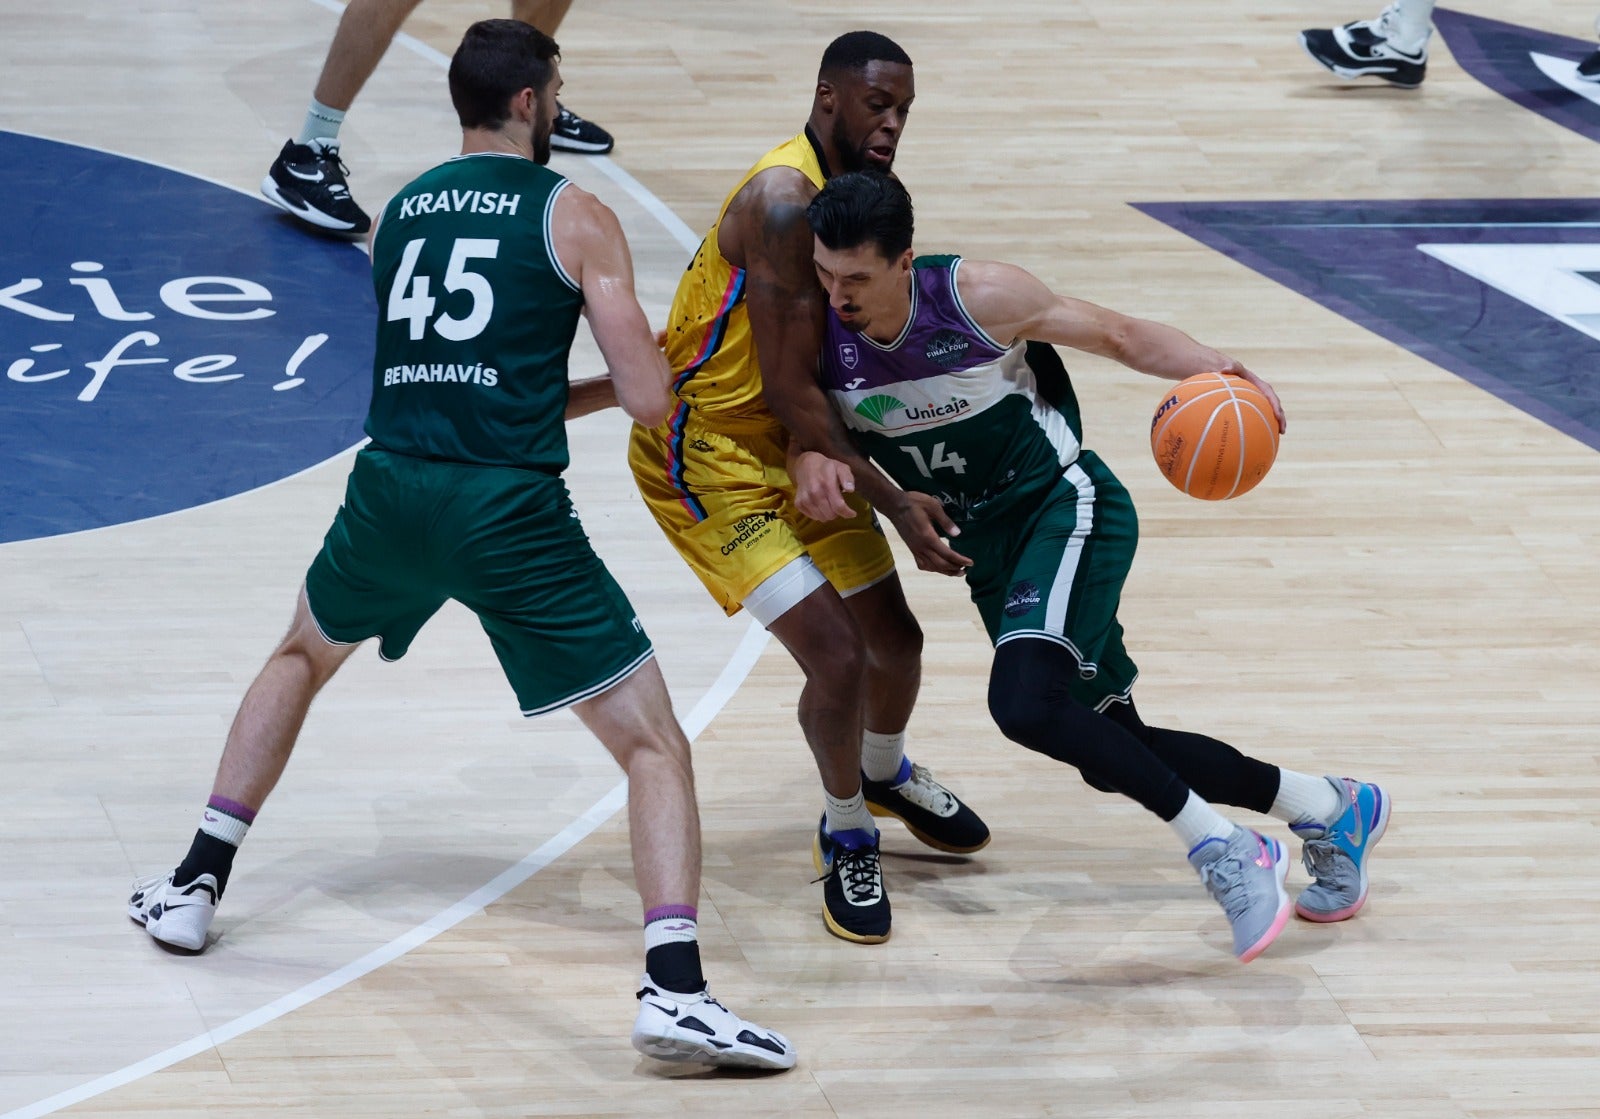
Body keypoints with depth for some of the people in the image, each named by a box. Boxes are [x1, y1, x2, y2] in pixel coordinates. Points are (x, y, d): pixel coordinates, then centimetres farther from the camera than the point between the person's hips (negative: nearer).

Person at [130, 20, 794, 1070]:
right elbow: (649, 398, -4)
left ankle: (195, 886, 32)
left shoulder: (403, 210, 17)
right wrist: (633, 374, 19)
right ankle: (675, 989, -18)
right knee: (655, 745, 0)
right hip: (511, 511, -5)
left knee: (302, 657, 35)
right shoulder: (575, 216, 1)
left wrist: (592, 387, 29)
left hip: (393, 487, 5)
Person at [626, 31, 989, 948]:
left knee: (895, 638, 14)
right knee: (835, 655, -16)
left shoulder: (857, 192, 3)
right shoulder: (785, 203, -27)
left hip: (796, 442, 9)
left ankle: (886, 775, 47)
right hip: (705, 452, -9)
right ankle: (847, 836, 10)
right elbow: (788, 389, -27)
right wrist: (892, 503, -23)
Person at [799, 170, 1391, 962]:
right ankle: (1329, 809, 27)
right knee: (1113, 752, 10)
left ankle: (1219, 848, -17)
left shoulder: (978, 297, -19)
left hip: (1065, 506, -6)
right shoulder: (818, 333, -9)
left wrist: (1219, 369, -26)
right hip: (985, 541, 6)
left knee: (1025, 703, -30)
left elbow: (1119, 336, -9)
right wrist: (809, 454, -20)